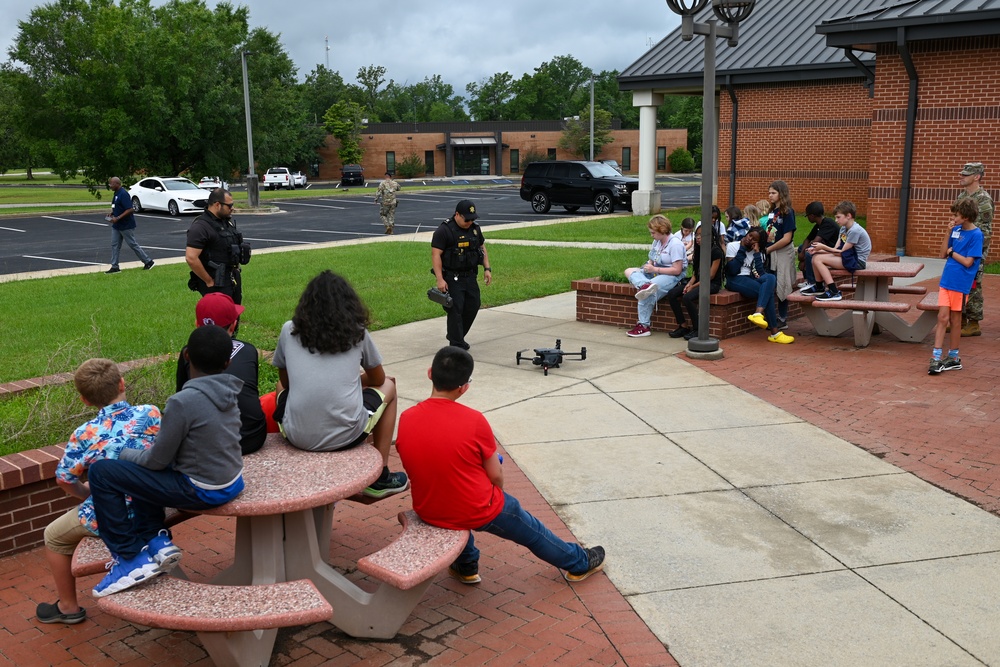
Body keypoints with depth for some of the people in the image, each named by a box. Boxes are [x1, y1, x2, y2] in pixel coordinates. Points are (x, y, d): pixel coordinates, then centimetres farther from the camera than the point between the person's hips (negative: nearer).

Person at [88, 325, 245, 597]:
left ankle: (130, 559, 4)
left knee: (102, 472, -4)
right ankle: (156, 541, 20)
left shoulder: (183, 402, -23)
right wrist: (133, 454, 16)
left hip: (203, 492, -8)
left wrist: (122, 454, 7)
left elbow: (158, 460, -13)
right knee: (141, 465, 25)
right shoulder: (227, 394, 1)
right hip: (232, 481, 8)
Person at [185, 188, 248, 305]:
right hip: (216, 285, -9)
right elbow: (191, 258, -24)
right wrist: (209, 281, -18)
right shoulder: (201, 227, -17)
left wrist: (237, 271, 15)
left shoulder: (227, 221, 11)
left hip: (233, 281, 9)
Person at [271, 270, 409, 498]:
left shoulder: (289, 331, 9)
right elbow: (377, 379, 19)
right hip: (345, 436, -2)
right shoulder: (357, 332, 7)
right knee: (388, 387, 28)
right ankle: (380, 477, 24)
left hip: (296, 436, 2)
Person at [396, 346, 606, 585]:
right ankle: (579, 563, 45)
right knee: (531, 530, 23)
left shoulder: (406, 420, -12)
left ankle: (466, 566, 48)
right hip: (478, 512, -3)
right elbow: (496, 476, -11)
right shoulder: (474, 420, -23)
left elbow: (427, 466, 2)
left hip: (428, 512, 4)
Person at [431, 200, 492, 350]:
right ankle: (457, 345, -1)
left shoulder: (475, 228, 8)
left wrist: (487, 268, 9)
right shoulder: (444, 230, -14)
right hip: (452, 279, -7)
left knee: (473, 307, 10)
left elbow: (482, 248, 19)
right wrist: (440, 279, -22)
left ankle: (456, 337, 28)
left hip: (471, 277, 7)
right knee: (455, 310, -7)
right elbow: (436, 254, -16)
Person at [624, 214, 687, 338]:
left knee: (647, 294, -31)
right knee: (629, 271, -6)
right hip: (655, 273, 9)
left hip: (672, 276, -9)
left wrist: (654, 269, -18)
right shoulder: (656, 242, 13)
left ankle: (644, 326, -25)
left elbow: (677, 270, -18)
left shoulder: (675, 244, -13)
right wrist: (647, 266, -4)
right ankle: (645, 285, -38)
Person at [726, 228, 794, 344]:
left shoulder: (758, 252, 16)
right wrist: (742, 250, -7)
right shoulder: (732, 246, 2)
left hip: (750, 279, 5)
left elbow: (760, 273, -1)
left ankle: (758, 314, -47)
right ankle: (774, 332, -33)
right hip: (735, 280, -5)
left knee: (771, 277, -30)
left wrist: (756, 253, -7)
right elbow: (732, 270, -12)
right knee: (768, 291, -28)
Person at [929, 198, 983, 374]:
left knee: (955, 320, 6)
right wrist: (948, 232, -4)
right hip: (946, 280, 5)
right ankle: (936, 358, 1)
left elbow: (968, 262, -16)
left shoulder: (976, 234, -12)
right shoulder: (956, 229, 6)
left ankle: (954, 358, 20)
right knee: (942, 317, 1)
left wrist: (951, 252, -5)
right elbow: (943, 254, 4)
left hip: (960, 284, -5)